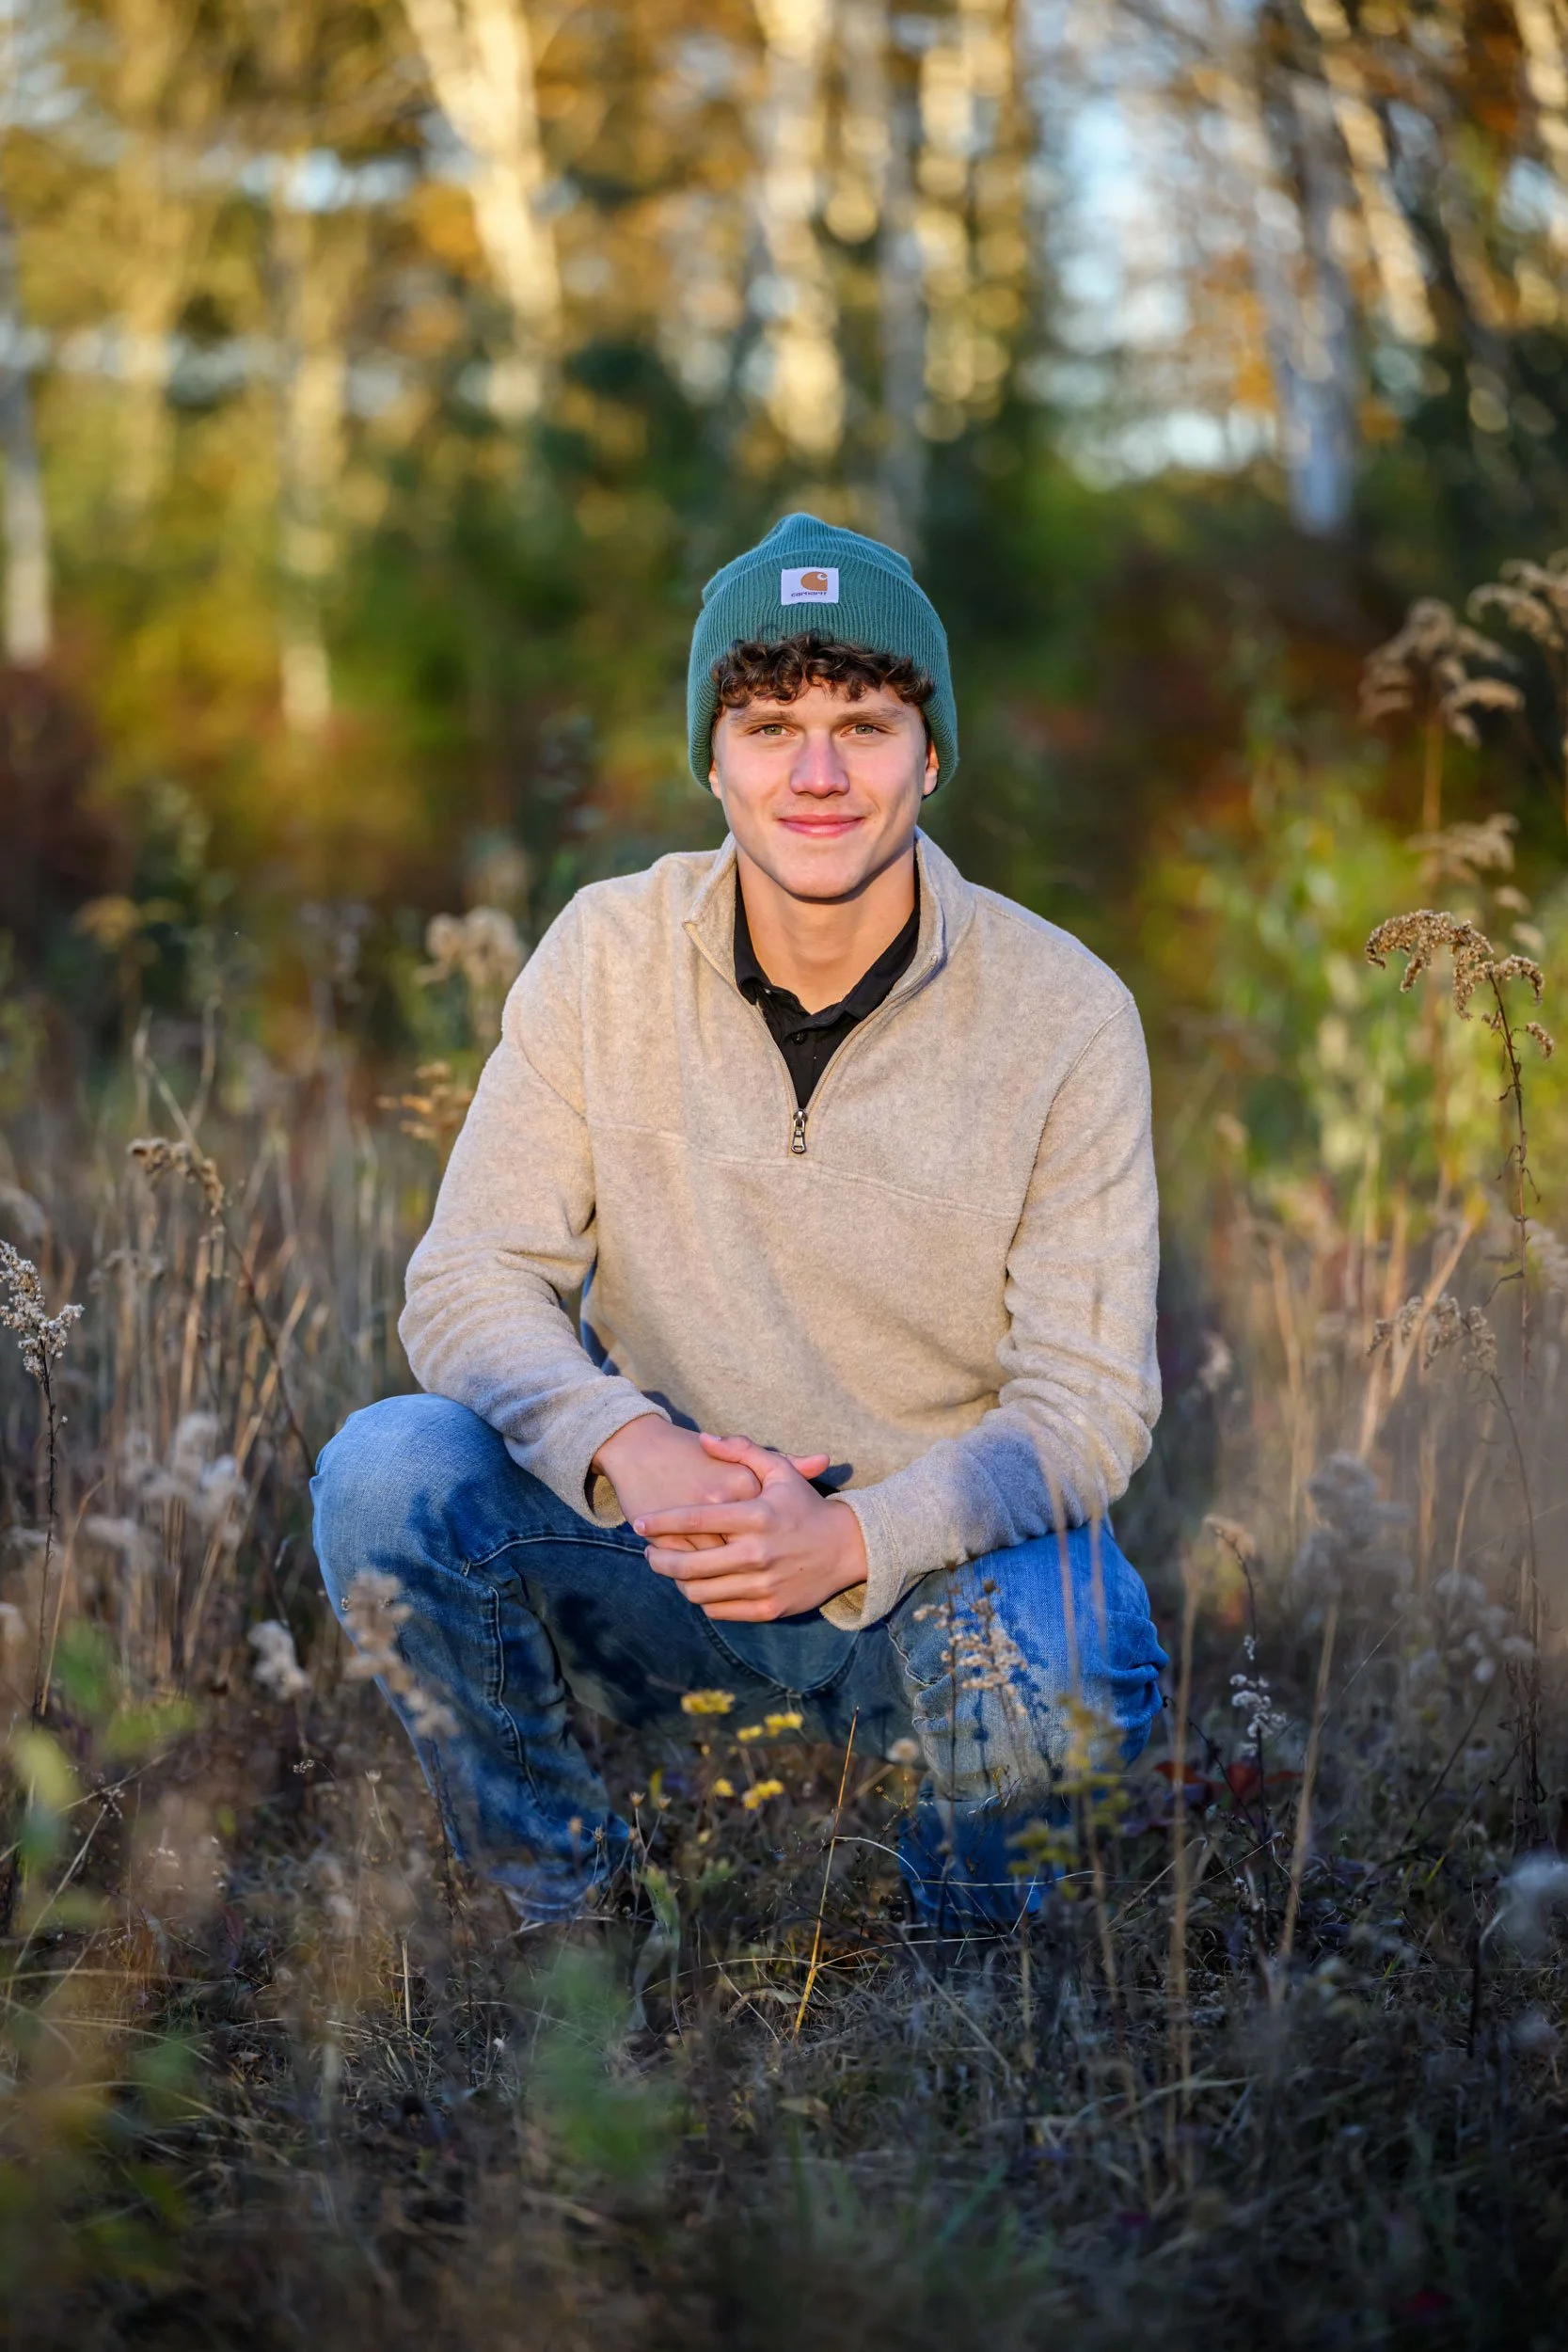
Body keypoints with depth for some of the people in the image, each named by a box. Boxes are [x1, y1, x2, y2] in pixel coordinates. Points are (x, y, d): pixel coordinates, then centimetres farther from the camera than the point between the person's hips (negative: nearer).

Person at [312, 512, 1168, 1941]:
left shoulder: (1065, 1014, -10)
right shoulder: (609, 956, -5)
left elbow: (1090, 1396, -11)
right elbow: (469, 1282, -6)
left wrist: (855, 1537, -30)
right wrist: (626, 1448, -28)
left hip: (945, 1557, -2)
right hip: (669, 1564, 2)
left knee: (1066, 1676, -35)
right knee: (389, 1470, -24)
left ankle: (966, 1966, 1)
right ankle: (565, 1916, -2)